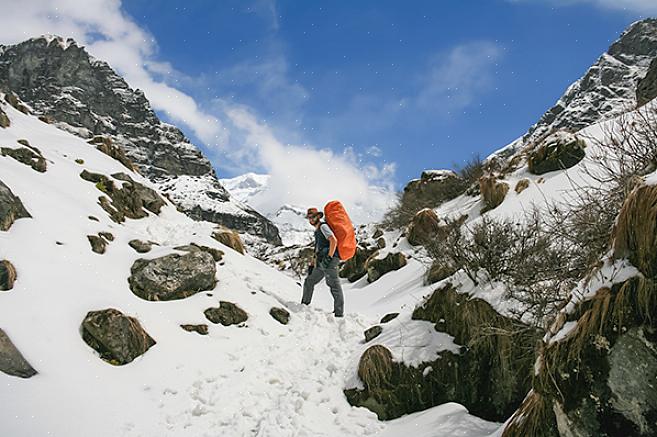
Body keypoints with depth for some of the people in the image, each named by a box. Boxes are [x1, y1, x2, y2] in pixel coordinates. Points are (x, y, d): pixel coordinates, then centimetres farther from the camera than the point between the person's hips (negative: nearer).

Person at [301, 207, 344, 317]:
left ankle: (339, 313, -15)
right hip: (321, 263, 10)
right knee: (309, 282, 16)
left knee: (334, 285, -13)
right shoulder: (317, 231, 26)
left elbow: (334, 240, -19)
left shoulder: (323, 226, -4)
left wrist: (329, 257, -26)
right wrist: (312, 264, 28)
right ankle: (304, 305, 28)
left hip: (329, 262, -10)